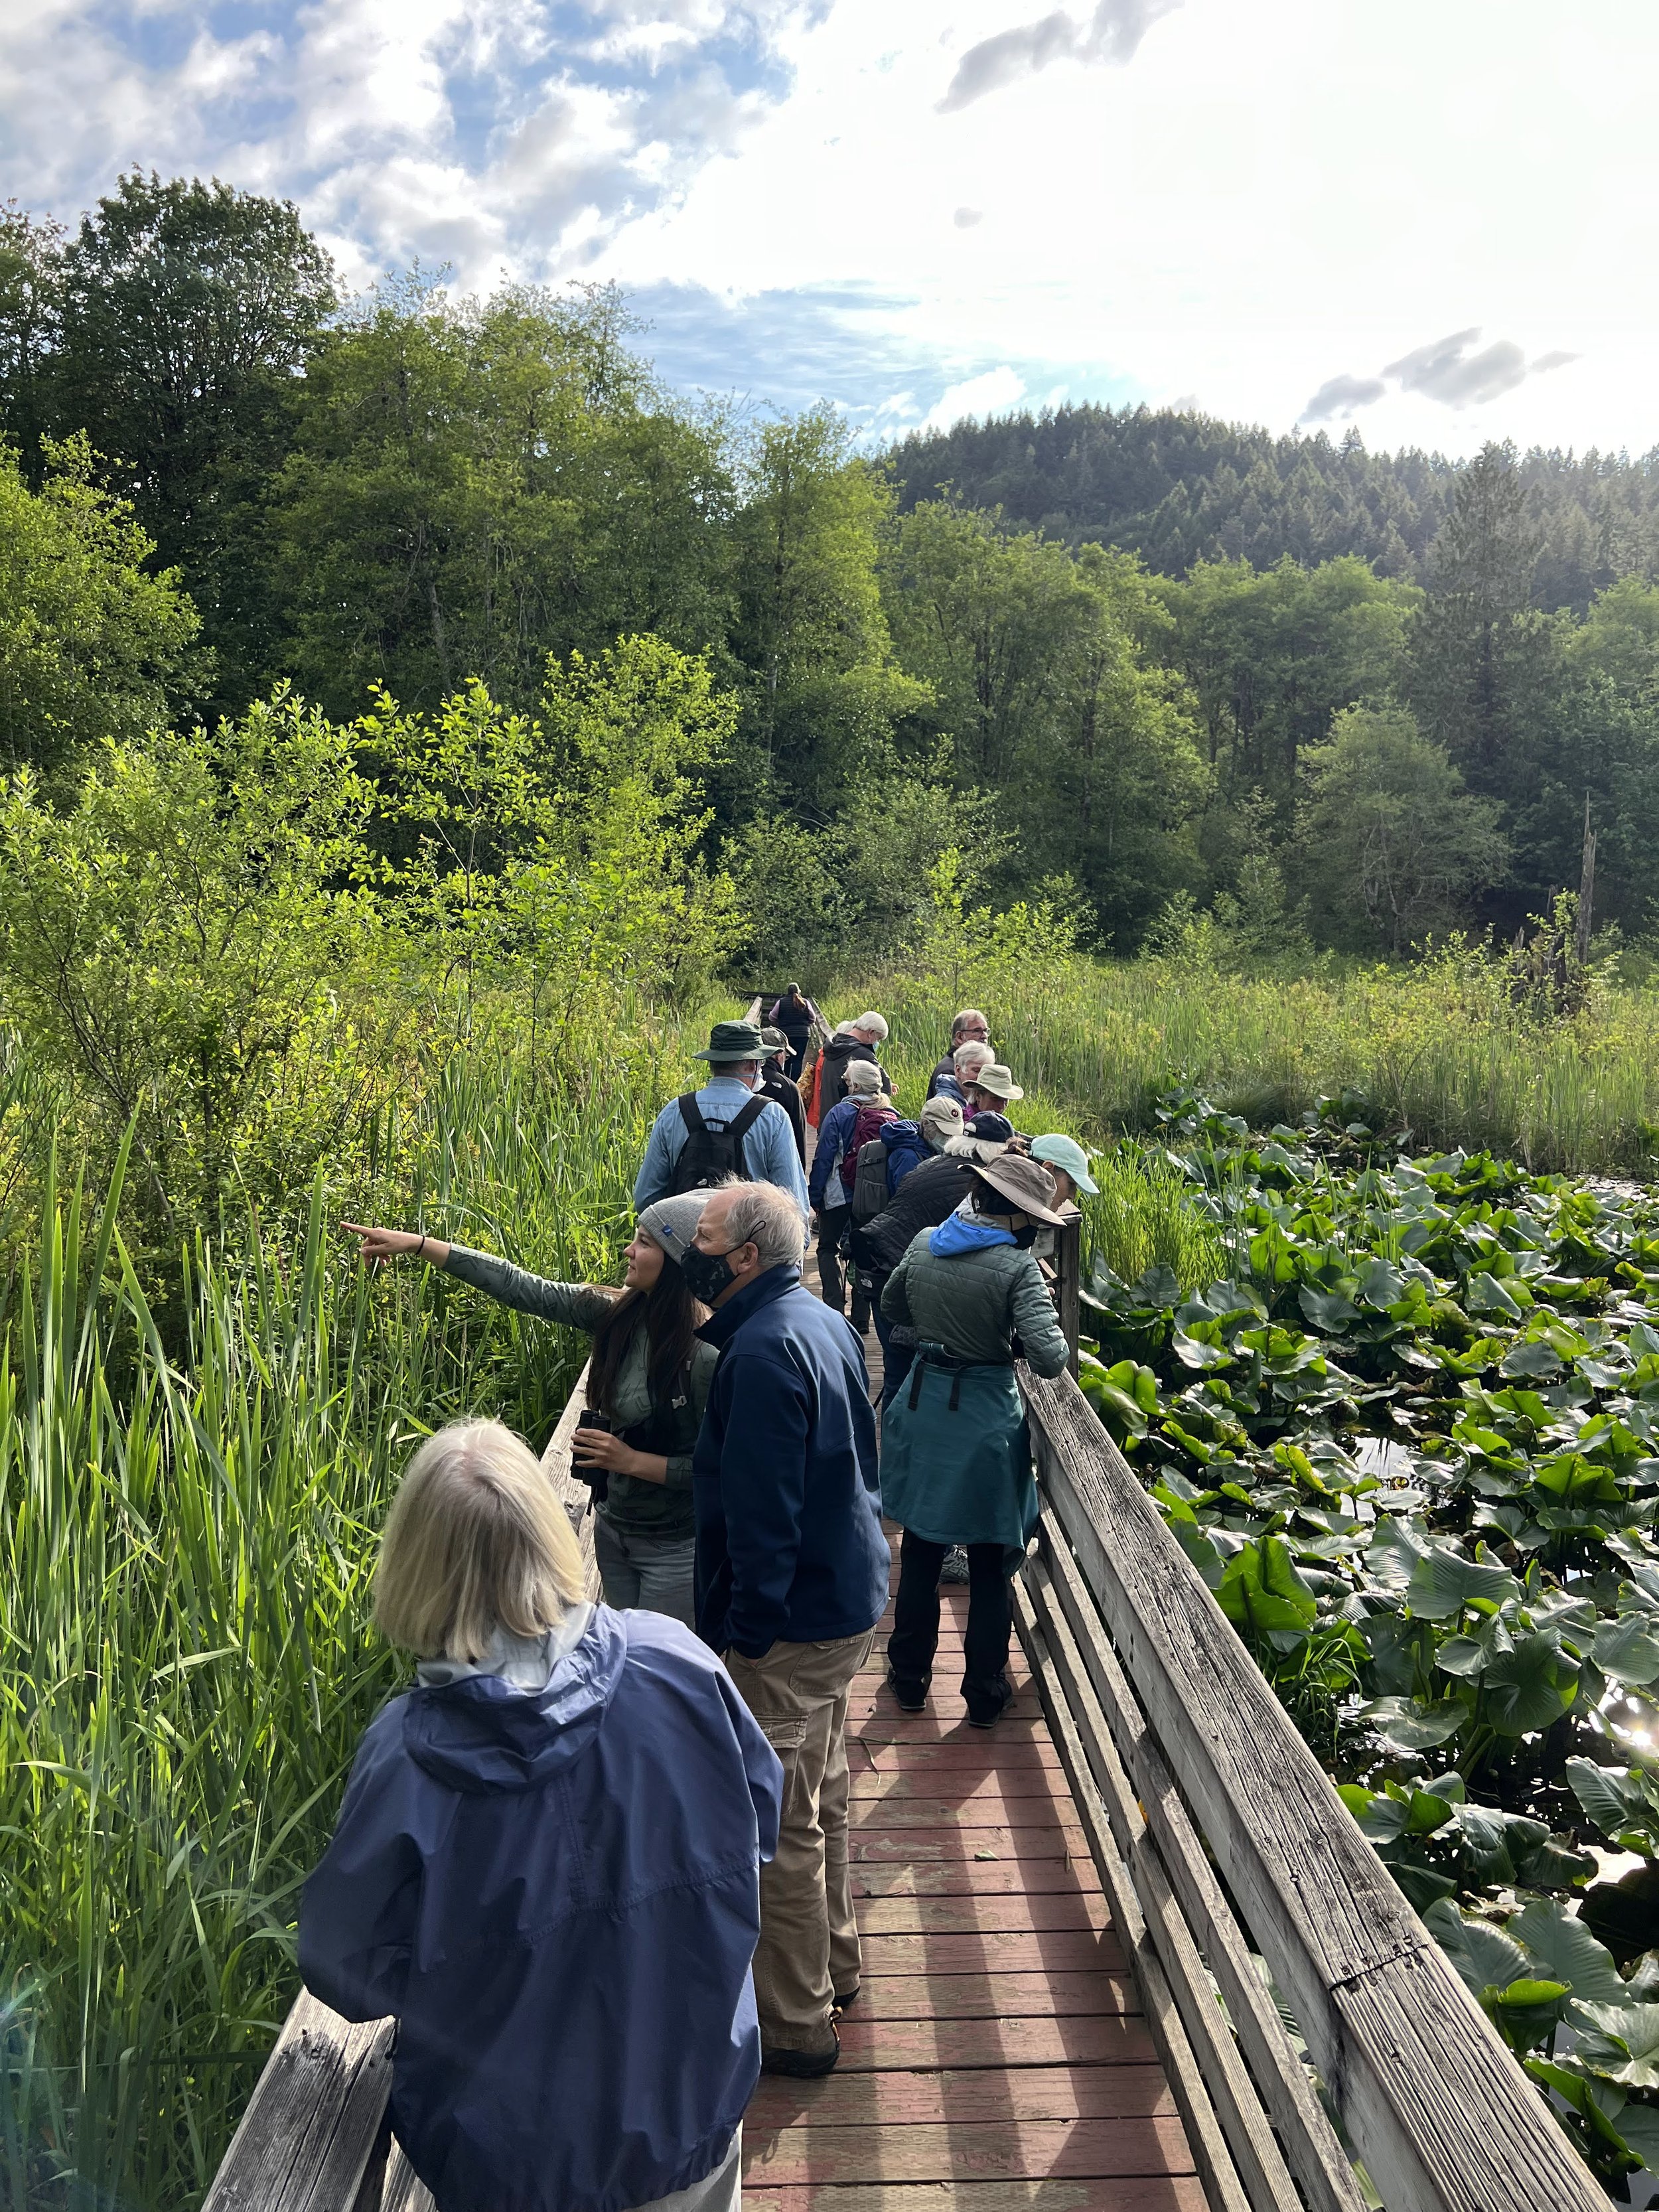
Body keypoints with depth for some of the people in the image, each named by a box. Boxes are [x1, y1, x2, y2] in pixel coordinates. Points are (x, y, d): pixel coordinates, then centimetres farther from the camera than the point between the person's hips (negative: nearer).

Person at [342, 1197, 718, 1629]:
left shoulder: (706, 1353, -27)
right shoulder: (617, 1313, -9)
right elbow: (521, 1288, -8)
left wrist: (633, 1461, -23)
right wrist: (416, 1245, -9)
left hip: (674, 1549, -6)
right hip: (612, 1527, 6)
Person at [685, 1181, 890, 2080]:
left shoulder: (766, 1349, -25)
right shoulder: (821, 1321, 6)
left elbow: (761, 1508, -26)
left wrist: (747, 1628, -18)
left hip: (792, 1621, -10)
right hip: (847, 1596, 10)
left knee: (781, 1821, 5)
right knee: (820, 1791, 24)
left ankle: (794, 2023, 20)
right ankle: (831, 1962, 41)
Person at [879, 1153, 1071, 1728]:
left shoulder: (924, 1244, -2)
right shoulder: (1017, 1265, -19)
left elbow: (892, 1306, 16)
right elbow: (1048, 1357, -25)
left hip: (922, 1410, 4)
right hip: (985, 1419, -4)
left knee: (921, 1554, 20)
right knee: (989, 1567, 13)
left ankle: (910, 1677, 33)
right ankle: (984, 1695, 26)